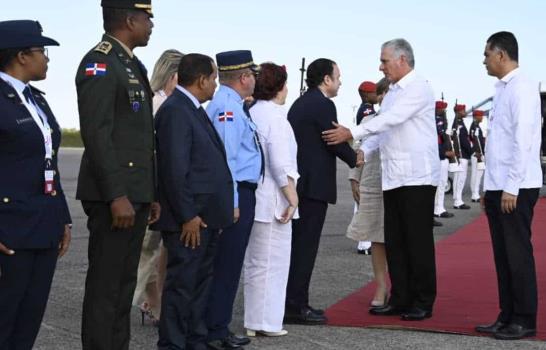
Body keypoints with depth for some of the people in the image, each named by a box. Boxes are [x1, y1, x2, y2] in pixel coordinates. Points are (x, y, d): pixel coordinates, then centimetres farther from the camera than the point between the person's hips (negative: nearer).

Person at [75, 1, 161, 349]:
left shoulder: (133, 65, 18)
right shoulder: (99, 63, -12)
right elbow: (97, 133, -20)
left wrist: (151, 194, 19)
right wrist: (117, 196, -23)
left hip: (135, 195, 9)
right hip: (113, 197, -9)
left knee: (125, 284, 13)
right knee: (105, 287, -3)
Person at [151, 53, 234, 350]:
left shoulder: (193, 110, 15)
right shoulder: (175, 110, -15)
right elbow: (174, 169, -21)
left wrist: (215, 213, 13)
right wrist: (187, 216, -20)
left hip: (206, 216, 10)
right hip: (190, 219, -10)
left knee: (200, 282, 16)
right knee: (182, 284, -2)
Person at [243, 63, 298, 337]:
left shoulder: (251, 113, 8)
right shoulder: (276, 116, -14)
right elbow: (281, 163, -19)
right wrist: (292, 196, -12)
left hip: (253, 198, 8)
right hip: (272, 200, -8)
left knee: (254, 263, 16)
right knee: (273, 263, 1)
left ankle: (253, 321, 23)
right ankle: (267, 322, 6)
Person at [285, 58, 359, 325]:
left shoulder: (299, 103, 15)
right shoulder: (323, 105, -13)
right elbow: (336, 142, -11)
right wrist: (354, 159, 6)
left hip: (298, 182, 9)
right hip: (314, 184, -9)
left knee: (298, 245, 13)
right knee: (305, 246, -6)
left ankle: (293, 302, 19)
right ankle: (296, 306, -3)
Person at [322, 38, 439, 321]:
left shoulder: (418, 88, -10)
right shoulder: (393, 92, 18)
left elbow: (391, 119, -21)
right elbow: (382, 128, 16)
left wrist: (352, 133, -24)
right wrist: (363, 150, 0)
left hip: (417, 177, -9)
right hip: (393, 177, 9)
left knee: (418, 241, -2)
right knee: (394, 242, 9)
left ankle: (423, 302, 6)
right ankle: (400, 299, 17)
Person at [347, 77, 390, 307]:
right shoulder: (368, 121, 11)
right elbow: (357, 151, 14)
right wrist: (354, 179, 10)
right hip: (372, 187, 3)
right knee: (376, 239, 5)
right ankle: (381, 288, 13)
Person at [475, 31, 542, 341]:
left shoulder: (521, 87, -11)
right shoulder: (503, 88, 15)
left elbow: (523, 140, -18)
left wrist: (511, 188, -19)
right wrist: (491, 187, 14)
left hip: (515, 188, -9)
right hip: (498, 187, 9)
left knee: (518, 254, -2)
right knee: (503, 255, 11)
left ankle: (524, 321, 7)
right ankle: (507, 317, 18)